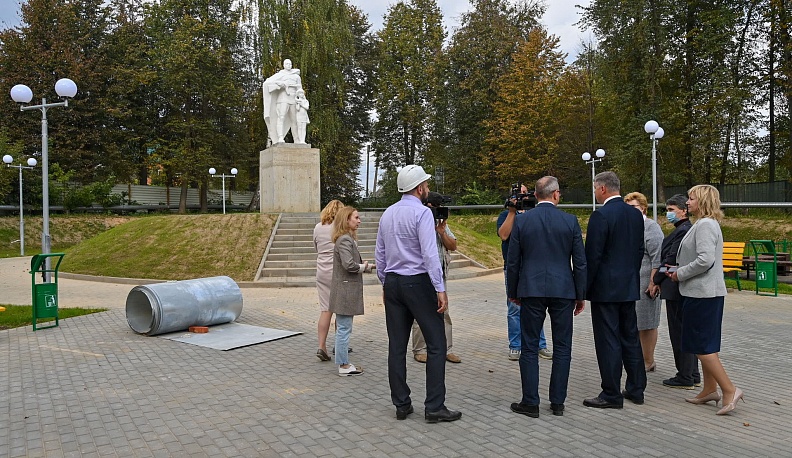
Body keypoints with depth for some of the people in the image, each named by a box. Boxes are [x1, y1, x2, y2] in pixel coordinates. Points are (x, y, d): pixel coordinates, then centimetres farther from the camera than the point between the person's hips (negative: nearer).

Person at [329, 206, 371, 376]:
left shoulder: (349, 239, 16)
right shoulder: (345, 240, -16)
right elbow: (349, 264, -26)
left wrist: (368, 266, 6)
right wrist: (364, 267, -9)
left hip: (347, 290, 10)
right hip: (345, 290, -10)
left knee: (343, 328, 15)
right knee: (344, 328, -2)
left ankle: (343, 362, 23)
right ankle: (344, 366, 6)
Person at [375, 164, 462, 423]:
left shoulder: (387, 214, 11)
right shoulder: (422, 212, -11)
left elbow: (379, 254, 14)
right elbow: (430, 254, -19)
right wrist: (440, 289, -17)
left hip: (392, 283, 7)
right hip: (418, 283, -7)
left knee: (397, 346, 9)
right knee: (436, 344, 1)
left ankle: (401, 405, 17)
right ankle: (434, 407, 3)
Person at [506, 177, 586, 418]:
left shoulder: (521, 220, -2)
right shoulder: (570, 221, -1)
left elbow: (512, 262, 1)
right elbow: (580, 262, 1)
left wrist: (513, 292, 11)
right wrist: (581, 295, 10)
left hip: (531, 291, 0)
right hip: (563, 290, 1)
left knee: (529, 348, 6)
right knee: (562, 348, 11)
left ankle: (530, 402, 10)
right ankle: (558, 402, 17)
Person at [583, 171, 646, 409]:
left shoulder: (601, 215, -16)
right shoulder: (635, 214, 9)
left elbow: (592, 256, -17)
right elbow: (640, 251, 14)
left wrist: (584, 288, -10)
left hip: (606, 288, -8)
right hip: (629, 287, 8)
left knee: (608, 342, -1)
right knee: (630, 338, 16)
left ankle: (611, 395, 6)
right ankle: (636, 389, 25)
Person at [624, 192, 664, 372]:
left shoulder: (651, 227, -7)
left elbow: (657, 259, -14)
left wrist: (653, 283, -18)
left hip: (644, 285, -7)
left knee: (646, 325, 1)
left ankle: (648, 362, 10)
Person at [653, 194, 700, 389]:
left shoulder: (683, 231, -17)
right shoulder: (686, 229, 14)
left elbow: (671, 260, -19)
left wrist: (657, 281, -8)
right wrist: (660, 281, 7)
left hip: (675, 288, -10)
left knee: (679, 333, -2)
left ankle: (685, 378, 6)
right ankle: (693, 375, 24)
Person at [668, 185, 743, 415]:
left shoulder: (705, 225, -16)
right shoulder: (703, 224, 15)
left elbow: (705, 260, -26)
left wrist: (680, 274, -14)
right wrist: (679, 270, 10)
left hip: (703, 294, -10)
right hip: (705, 292, 10)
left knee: (702, 346, -4)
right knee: (705, 344, 15)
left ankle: (729, 390, 1)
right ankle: (709, 390, 23)